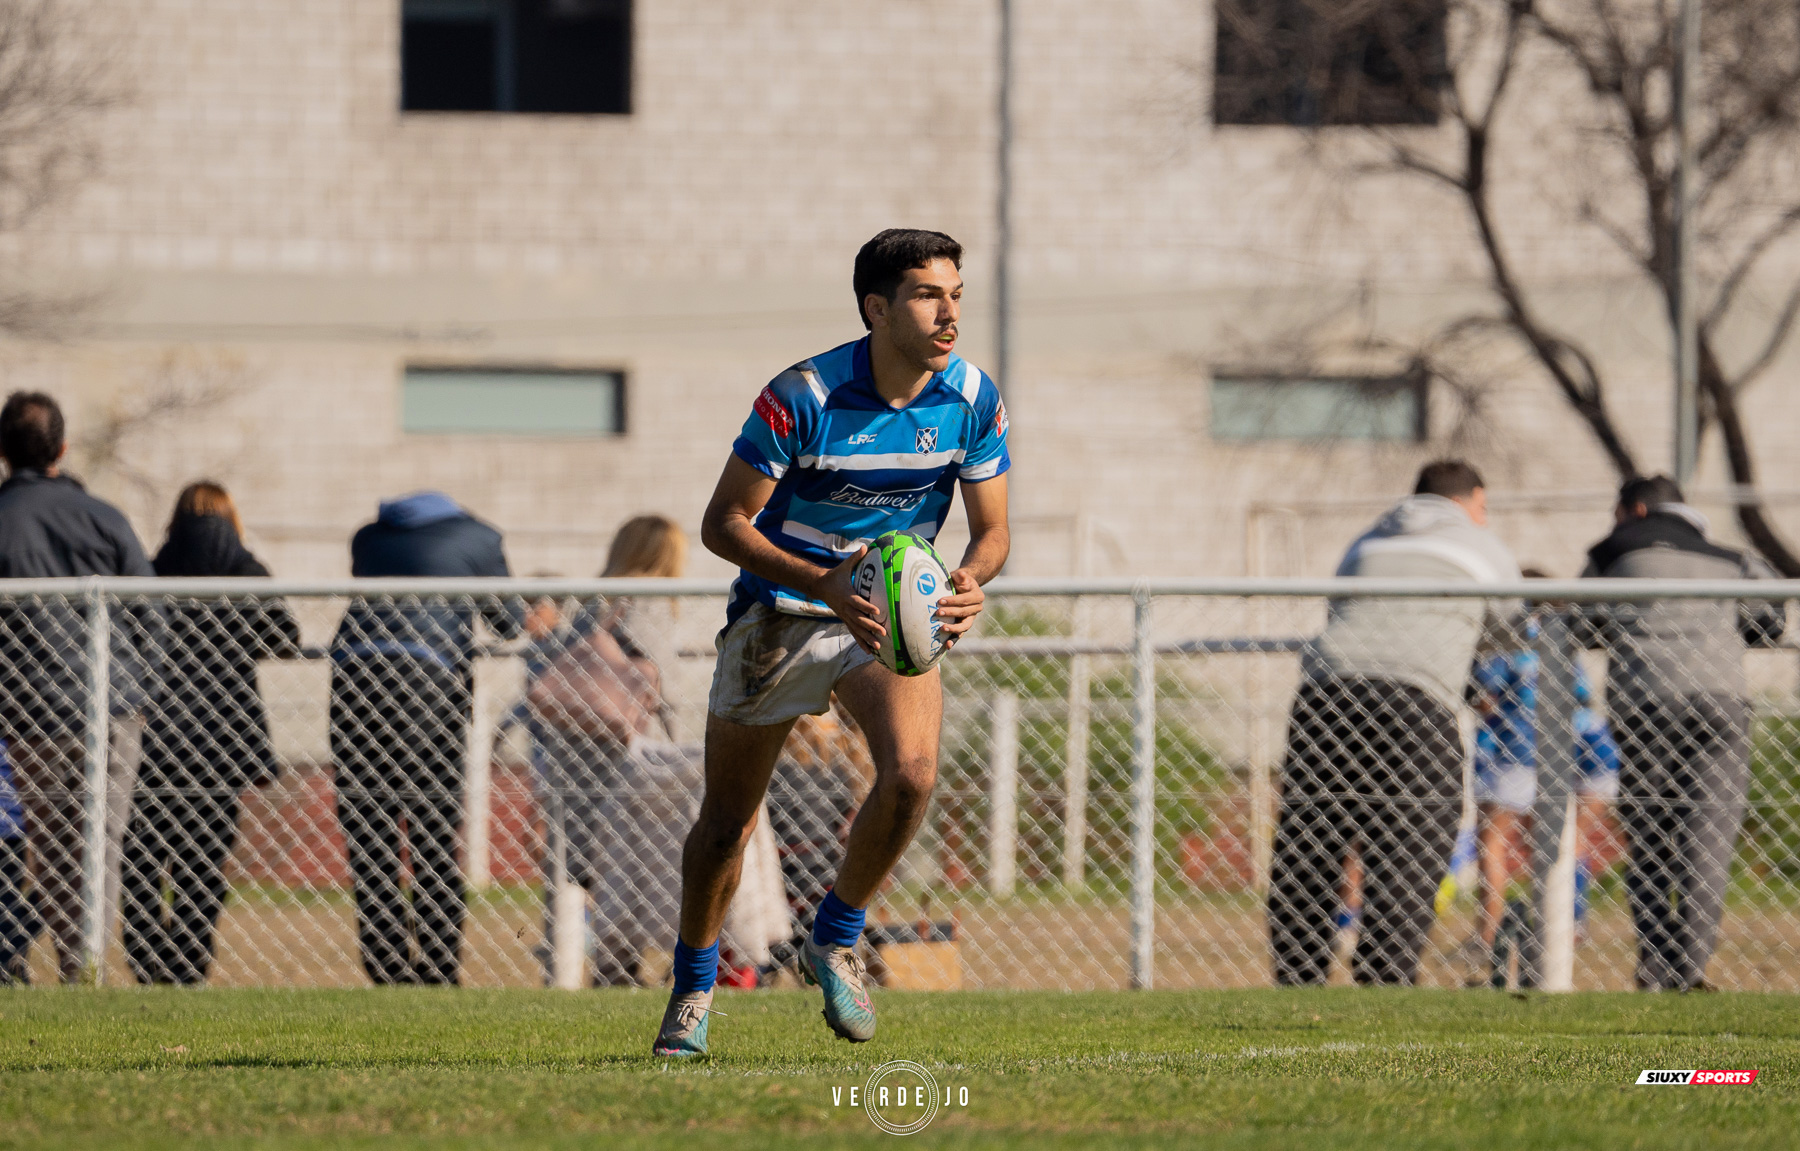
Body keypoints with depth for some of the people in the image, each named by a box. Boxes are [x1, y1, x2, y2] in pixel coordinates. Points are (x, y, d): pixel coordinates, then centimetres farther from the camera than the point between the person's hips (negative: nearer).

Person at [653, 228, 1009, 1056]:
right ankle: (694, 985, 29)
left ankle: (836, 940, 0)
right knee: (727, 819, 5)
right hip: (778, 611, -2)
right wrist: (824, 584, -31)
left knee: (912, 772, -24)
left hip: (892, 614, 2)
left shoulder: (972, 400, -11)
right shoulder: (803, 397, -22)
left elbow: (991, 529, -1)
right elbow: (724, 524, -17)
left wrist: (969, 581, -25)